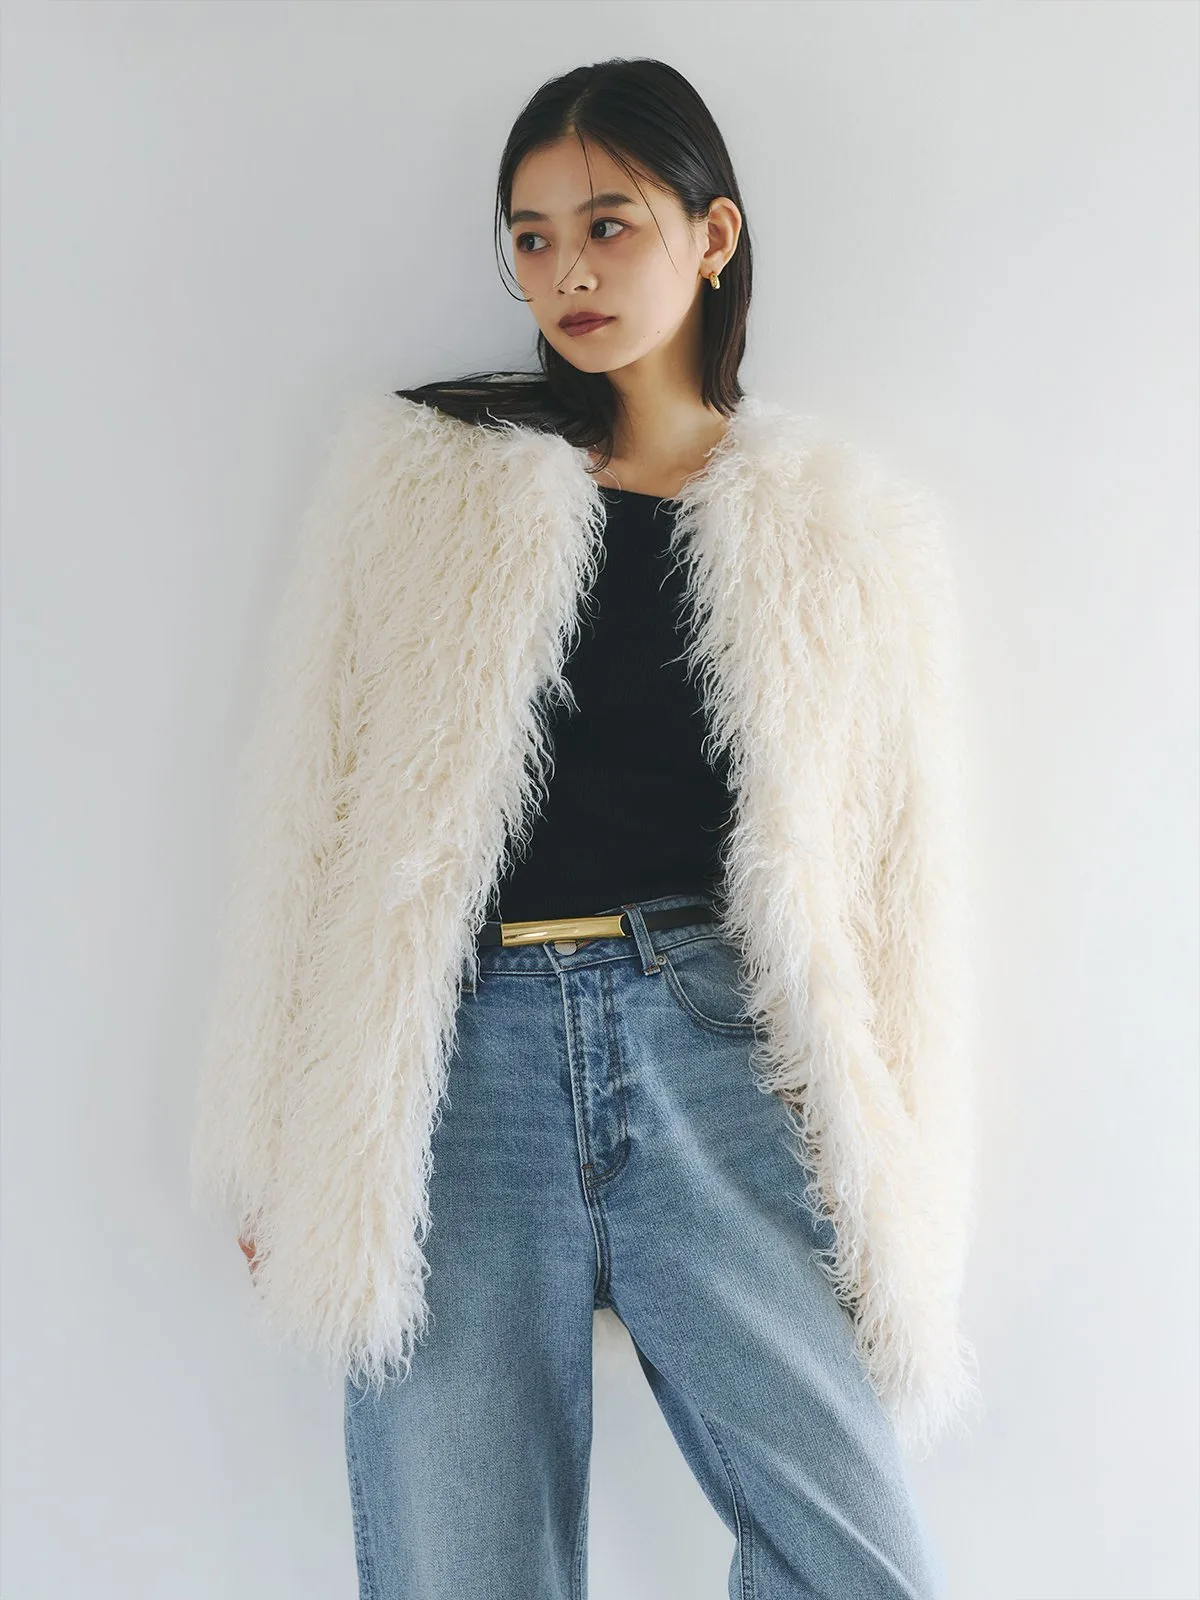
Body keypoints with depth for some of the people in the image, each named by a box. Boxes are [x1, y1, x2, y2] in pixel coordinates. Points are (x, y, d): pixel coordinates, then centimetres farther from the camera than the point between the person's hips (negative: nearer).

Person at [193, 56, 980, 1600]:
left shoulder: (851, 531, 9)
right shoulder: (415, 469, 8)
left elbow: (898, 880, 9)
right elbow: (307, 805, 6)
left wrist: (901, 1213, 6)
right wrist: (277, 1149, 2)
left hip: (714, 1055, 1)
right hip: (462, 1055, 0)